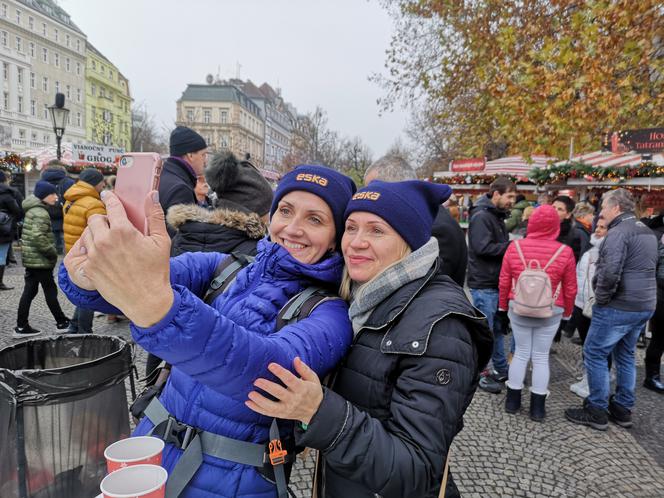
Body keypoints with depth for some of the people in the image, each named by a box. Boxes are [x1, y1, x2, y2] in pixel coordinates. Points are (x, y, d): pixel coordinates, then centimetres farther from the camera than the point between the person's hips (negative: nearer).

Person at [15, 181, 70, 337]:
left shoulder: (32, 209, 14)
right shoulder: (40, 213, -17)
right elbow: (38, 237, -28)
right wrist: (53, 253, -17)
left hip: (31, 258, 9)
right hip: (40, 260, -9)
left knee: (29, 291, 10)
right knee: (50, 291, 1)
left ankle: (21, 327, 13)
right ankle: (62, 323, 13)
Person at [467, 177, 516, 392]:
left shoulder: (497, 216, 16)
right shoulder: (481, 216, -16)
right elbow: (483, 247, -26)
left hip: (496, 282, 10)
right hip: (484, 284, -10)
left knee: (498, 328, 19)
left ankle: (501, 369, 32)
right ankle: (479, 374, 12)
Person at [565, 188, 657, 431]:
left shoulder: (619, 232, -17)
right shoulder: (647, 232, 15)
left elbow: (610, 272, -27)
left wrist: (601, 298, -14)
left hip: (618, 306, -9)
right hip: (644, 305, 10)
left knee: (594, 354, 1)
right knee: (625, 355, 19)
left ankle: (597, 411, 8)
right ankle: (622, 409, 27)